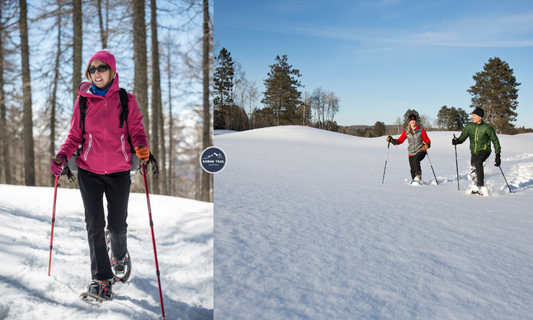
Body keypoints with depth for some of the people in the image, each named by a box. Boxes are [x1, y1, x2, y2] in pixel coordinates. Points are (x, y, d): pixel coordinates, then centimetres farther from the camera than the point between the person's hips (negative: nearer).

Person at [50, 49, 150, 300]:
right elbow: (75, 136, 7)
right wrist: (62, 156, -11)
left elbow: (136, 130, 0)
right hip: (89, 171, 1)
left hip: (119, 171, 0)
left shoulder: (127, 100, 0)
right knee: (95, 224, -2)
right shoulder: (83, 101, 3)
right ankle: (102, 279, 8)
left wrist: (142, 148, -22)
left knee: (118, 224, 10)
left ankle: (119, 255, 43)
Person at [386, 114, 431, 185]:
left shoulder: (421, 130, 0)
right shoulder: (406, 131, 5)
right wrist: (391, 140, -11)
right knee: (412, 169, -3)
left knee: (415, 160, -32)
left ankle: (418, 177, -24)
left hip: (421, 151, -3)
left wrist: (427, 145, -19)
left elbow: (427, 140, 3)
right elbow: (400, 140, 5)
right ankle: (414, 180, 23)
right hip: (411, 153, 3)